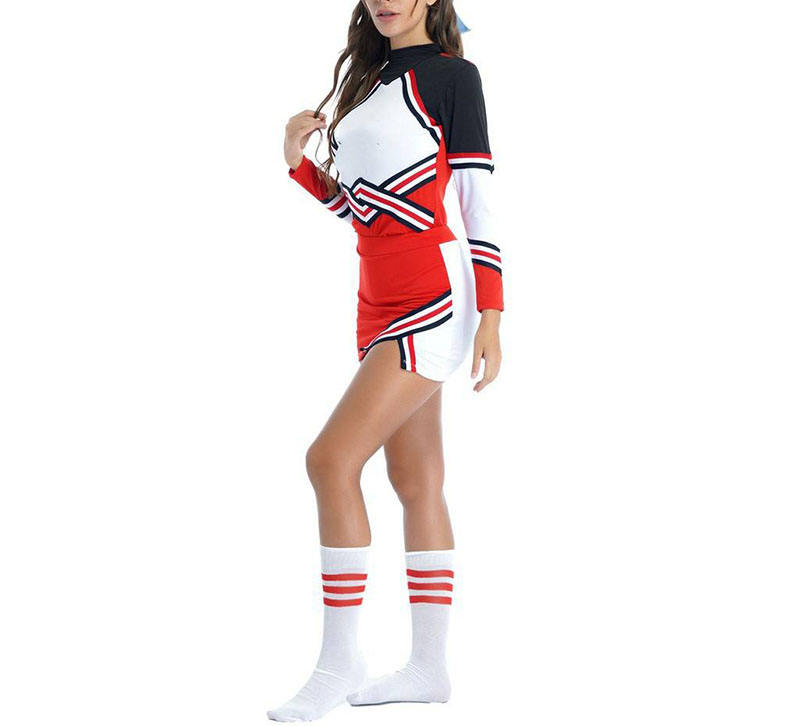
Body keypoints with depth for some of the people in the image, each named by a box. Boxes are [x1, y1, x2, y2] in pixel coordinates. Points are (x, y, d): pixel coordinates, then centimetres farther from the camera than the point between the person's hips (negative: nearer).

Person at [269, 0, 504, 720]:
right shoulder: (371, 81, 18)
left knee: (332, 458, -15)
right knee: (416, 479, 8)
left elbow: (478, 200, -9)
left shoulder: (450, 74, -4)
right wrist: (300, 162, 3)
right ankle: (429, 666, 12)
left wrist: (491, 314, -14)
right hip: (382, 302, 8)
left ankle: (339, 661, -9)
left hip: (433, 296, -8)